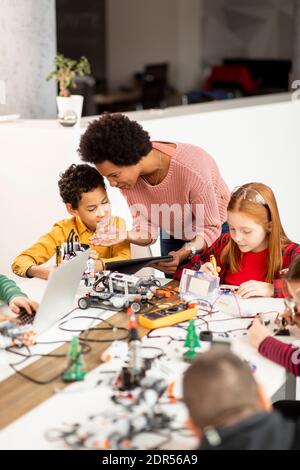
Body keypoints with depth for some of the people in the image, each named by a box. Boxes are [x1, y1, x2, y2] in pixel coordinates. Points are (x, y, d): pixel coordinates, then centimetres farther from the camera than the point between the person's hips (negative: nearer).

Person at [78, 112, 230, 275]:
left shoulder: (191, 169, -37)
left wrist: (182, 254, -43)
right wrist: (124, 236, -38)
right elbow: (146, 230, -16)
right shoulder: (126, 173, -21)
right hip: (171, 235, 4)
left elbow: (210, 228, -26)